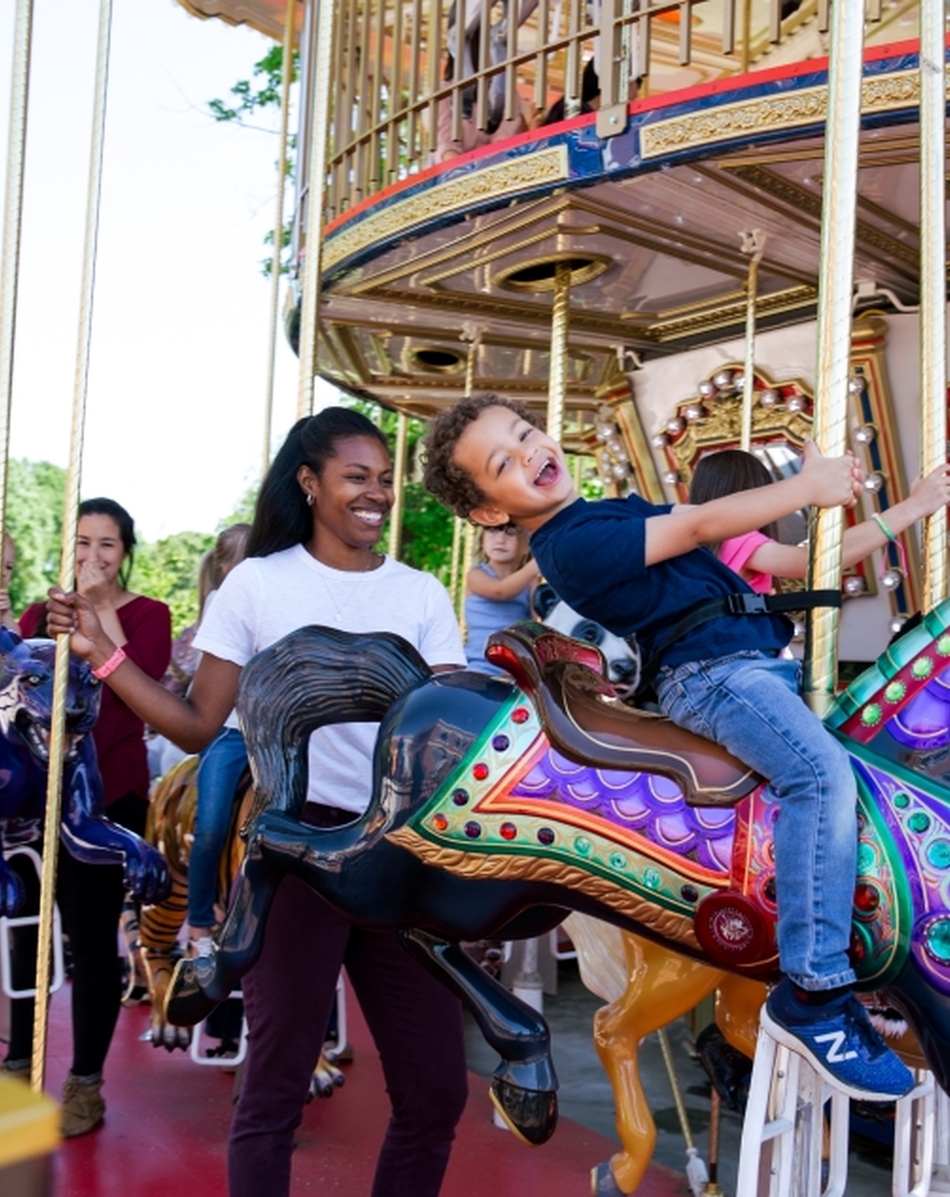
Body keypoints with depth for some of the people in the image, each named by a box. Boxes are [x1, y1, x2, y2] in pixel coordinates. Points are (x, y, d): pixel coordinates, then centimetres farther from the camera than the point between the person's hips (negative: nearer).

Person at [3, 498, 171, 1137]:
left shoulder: (148, 615, -1)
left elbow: (142, 686, -20)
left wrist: (104, 610, -19)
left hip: (110, 795, -4)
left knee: (92, 934, 1)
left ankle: (86, 1082, 13)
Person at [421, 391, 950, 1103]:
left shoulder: (623, 511, 23)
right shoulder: (571, 544, -9)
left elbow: (721, 538, 22)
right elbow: (698, 528, -10)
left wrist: (816, 487, 11)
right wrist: (808, 488, -3)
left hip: (772, 660, 10)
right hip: (709, 673, -10)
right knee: (822, 772, -31)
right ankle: (813, 993, -25)